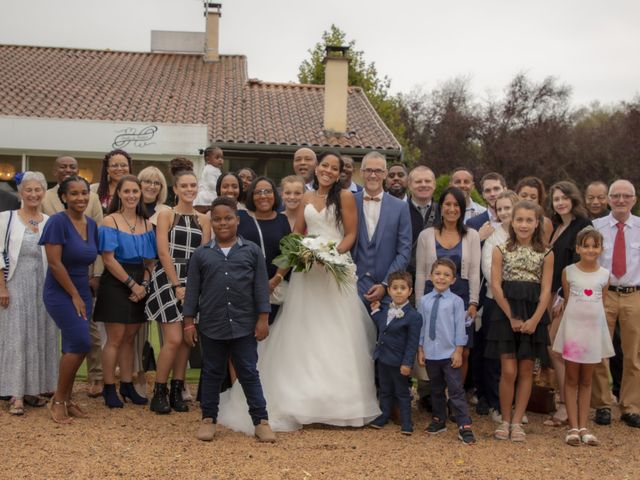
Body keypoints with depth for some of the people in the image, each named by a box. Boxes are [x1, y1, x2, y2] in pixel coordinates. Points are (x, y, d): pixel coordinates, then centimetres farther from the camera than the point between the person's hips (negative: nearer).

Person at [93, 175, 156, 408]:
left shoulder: (146, 224, 10)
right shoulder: (110, 221, -5)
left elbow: (150, 260, 9)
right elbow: (108, 259, -11)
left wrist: (144, 284, -7)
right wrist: (131, 283, -13)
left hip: (139, 287, 5)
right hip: (115, 284, -5)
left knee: (129, 338, 10)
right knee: (115, 339, -2)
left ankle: (127, 386, 18)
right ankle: (109, 389, 7)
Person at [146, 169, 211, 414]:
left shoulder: (203, 219, 9)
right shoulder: (166, 215, -1)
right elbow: (163, 252, -8)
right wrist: (177, 285, -12)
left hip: (194, 281, 4)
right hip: (168, 279, -4)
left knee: (187, 339, 5)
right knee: (174, 339, -10)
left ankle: (177, 391, 15)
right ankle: (159, 392, 3)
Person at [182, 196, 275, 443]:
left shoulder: (252, 251, 2)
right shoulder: (201, 254, 4)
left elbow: (261, 287, 2)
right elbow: (192, 290, 5)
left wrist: (263, 318, -3)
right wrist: (189, 322, 2)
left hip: (244, 326, -1)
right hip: (211, 327, 1)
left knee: (249, 373, 5)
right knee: (212, 373, 12)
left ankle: (260, 420, 11)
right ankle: (208, 418, 23)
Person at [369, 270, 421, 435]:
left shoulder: (413, 316, -17)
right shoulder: (384, 310, 5)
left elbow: (412, 343, -16)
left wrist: (407, 363, -18)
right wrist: (375, 311, 9)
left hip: (398, 362, -6)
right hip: (382, 358, 6)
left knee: (402, 393, 8)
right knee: (385, 390, 20)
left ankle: (406, 422, 19)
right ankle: (384, 415, 34)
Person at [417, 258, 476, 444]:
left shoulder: (456, 301, -7)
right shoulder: (424, 301, 2)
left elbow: (460, 328, -6)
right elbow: (421, 326, 7)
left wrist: (458, 351, -7)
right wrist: (420, 349, 6)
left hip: (450, 354, -4)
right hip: (430, 354, 4)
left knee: (456, 391, -2)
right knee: (436, 390, 18)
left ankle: (464, 427, 2)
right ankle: (439, 420, 32)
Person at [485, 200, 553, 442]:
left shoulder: (546, 253, 3)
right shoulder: (501, 250, 1)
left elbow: (546, 290, -1)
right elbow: (496, 286, -4)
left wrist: (534, 320, -12)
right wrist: (512, 317, -10)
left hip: (533, 316, 1)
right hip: (506, 314, -1)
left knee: (526, 370, 5)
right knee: (508, 371, -4)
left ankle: (517, 422, 13)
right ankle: (505, 420, 10)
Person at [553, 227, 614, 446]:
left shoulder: (604, 274, 2)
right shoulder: (568, 271, -3)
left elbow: (603, 304, 8)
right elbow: (566, 301, 4)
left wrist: (595, 320, 6)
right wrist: (574, 319, 6)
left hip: (594, 329, 2)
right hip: (573, 328, -2)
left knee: (586, 380, 10)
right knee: (571, 379, 4)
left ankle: (583, 427, 14)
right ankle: (573, 427, 8)